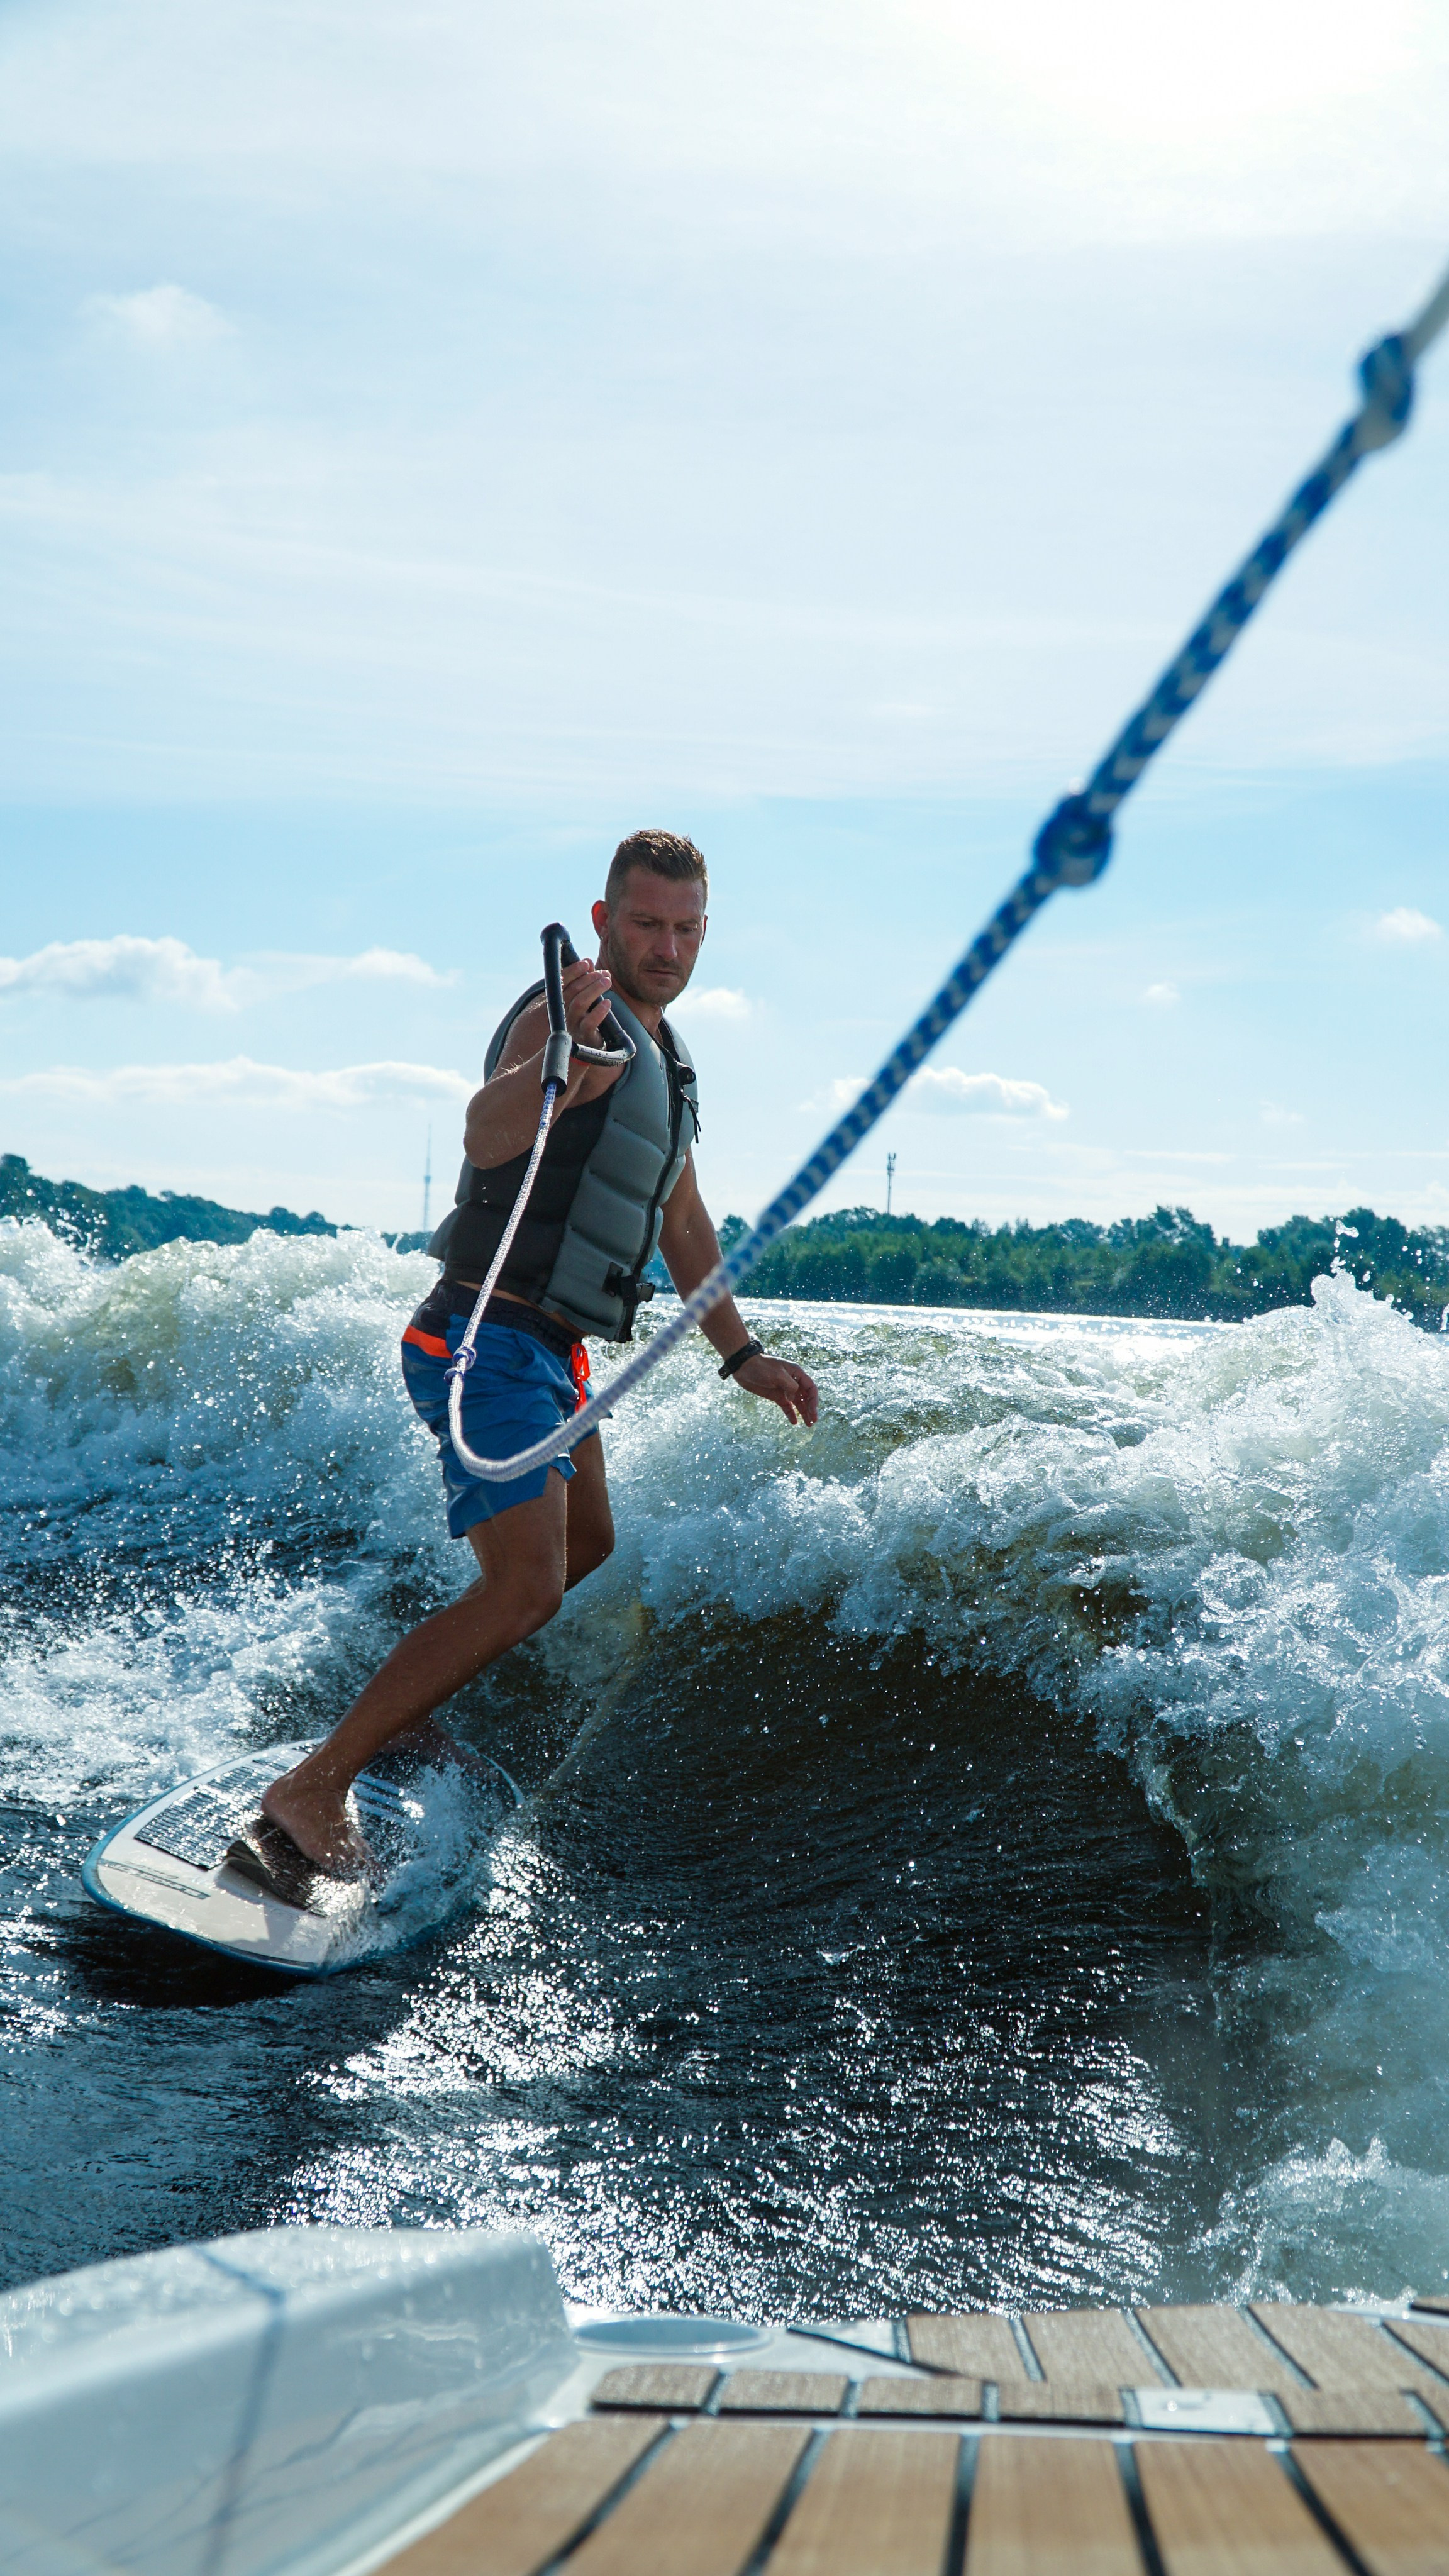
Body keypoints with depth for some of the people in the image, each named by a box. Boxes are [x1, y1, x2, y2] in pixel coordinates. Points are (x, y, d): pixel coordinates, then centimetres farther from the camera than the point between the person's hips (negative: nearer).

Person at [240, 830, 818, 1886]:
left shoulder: (662, 1055, 15)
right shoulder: (568, 1015, -16)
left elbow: (683, 1222, 26)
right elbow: (487, 1136, -37)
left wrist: (743, 1354, 26)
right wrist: (562, 1054, -57)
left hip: (551, 1352, 10)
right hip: (489, 1339, -10)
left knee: (586, 1544, 25)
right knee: (525, 1590, -21)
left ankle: (396, 1711, 37)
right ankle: (311, 1792, -14)